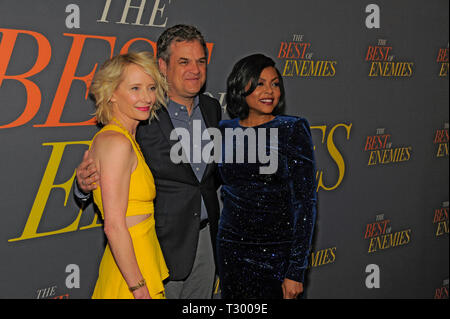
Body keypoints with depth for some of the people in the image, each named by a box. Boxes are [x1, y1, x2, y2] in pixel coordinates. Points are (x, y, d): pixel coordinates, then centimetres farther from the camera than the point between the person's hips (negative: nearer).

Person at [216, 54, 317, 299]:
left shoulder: (293, 130, -8)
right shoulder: (225, 131, 3)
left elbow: (305, 202, -10)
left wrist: (296, 271, -14)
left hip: (277, 251, -3)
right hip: (231, 249, 3)